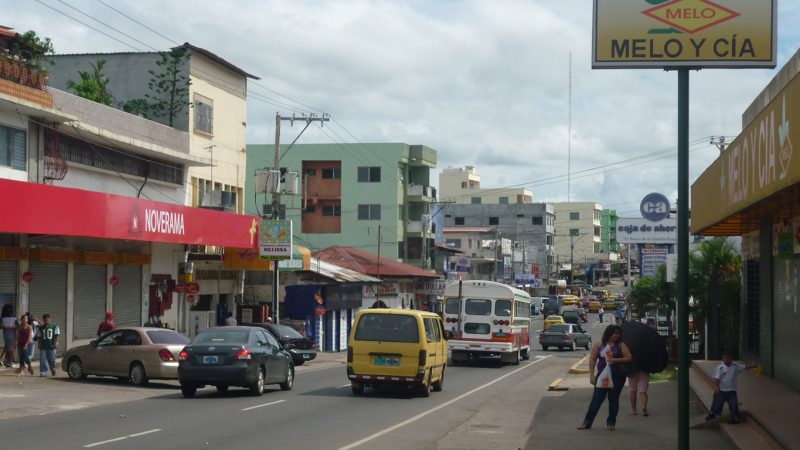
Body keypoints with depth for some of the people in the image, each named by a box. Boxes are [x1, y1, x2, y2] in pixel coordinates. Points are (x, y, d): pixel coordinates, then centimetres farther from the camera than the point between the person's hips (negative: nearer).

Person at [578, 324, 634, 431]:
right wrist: (591, 375, -5)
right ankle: (587, 422, -1)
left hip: (617, 377, 0)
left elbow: (629, 358, -5)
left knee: (613, 399, 5)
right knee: (596, 399, -3)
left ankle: (611, 422, 18)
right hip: (602, 376, 0)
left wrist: (615, 360, -15)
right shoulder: (600, 345, 3)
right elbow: (592, 359, 2)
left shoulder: (621, 345, 3)